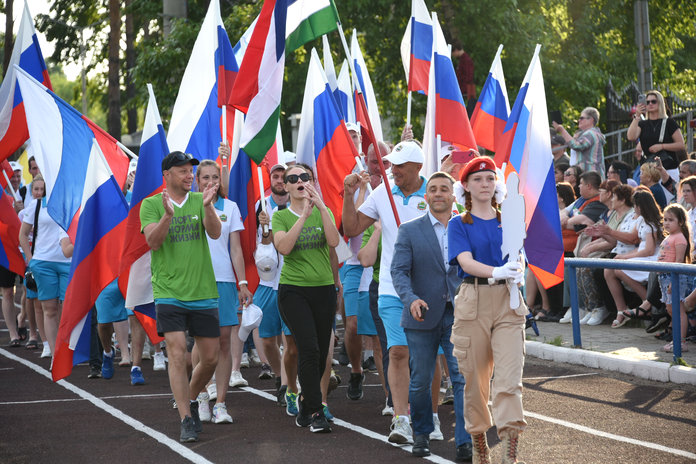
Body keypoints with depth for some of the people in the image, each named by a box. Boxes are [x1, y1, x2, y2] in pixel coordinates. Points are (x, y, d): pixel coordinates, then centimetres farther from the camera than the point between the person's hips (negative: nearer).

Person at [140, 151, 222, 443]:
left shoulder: (200, 201, 7)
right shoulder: (151, 205, 2)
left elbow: (215, 232, -9)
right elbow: (153, 242, -12)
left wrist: (208, 207, -28)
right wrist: (167, 215, -29)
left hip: (203, 293, 3)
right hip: (169, 294, -3)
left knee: (210, 358, 7)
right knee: (177, 355, -12)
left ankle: (190, 399, 33)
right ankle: (186, 421, -8)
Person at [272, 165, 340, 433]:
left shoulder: (323, 212, 7)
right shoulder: (281, 216, 2)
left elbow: (334, 242, -11)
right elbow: (284, 247, -17)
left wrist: (322, 207, -19)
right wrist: (304, 215, -20)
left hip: (324, 288, 3)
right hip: (293, 290, -3)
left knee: (321, 353, 7)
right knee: (309, 349, -16)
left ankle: (306, 400, 31)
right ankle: (315, 412, -10)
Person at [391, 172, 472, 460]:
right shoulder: (409, 231, 2)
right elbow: (399, 271, -6)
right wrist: (411, 299, -24)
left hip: (459, 317, 0)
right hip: (423, 317, 0)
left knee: (464, 379, -9)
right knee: (420, 381, 8)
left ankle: (465, 442, -7)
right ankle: (422, 434, 28)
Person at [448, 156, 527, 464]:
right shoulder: (459, 224, 3)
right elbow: (466, 262, -11)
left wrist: (517, 275, -16)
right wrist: (497, 272, -30)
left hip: (508, 302, 1)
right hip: (473, 300, -1)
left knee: (509, 377, -10)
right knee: (475, 377, 5)